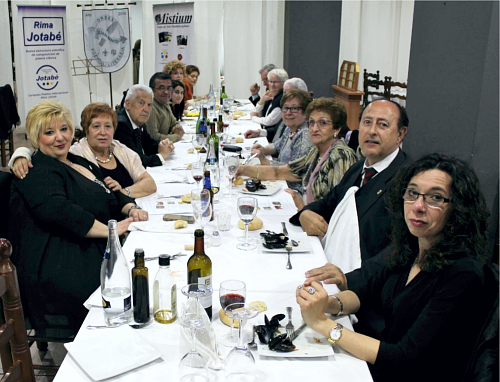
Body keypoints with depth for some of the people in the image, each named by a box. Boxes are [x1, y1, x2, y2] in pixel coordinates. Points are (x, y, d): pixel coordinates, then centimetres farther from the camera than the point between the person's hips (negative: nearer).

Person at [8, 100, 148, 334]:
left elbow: (112, 197, 26)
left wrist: (131, 208, 3)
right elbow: (56, 210, -22)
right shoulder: (36, 172, -4)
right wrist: (110, 229, -23)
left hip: (96, 251, 9)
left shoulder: (80, 163, 23)